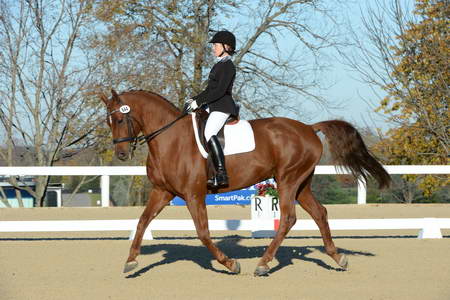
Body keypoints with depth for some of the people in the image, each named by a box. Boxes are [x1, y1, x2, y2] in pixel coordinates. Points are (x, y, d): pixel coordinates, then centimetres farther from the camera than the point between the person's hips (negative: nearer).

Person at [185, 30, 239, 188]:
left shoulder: (228, 66, -9)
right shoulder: (218, 65, 22)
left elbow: (220, 90, -18)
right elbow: (210, 90, 27)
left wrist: (199, 102, -19)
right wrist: (194, 99, 13)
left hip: (223, 106, -11)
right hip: (214, 107, 11)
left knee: (208, 134, -29)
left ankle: (221, 175, -37)